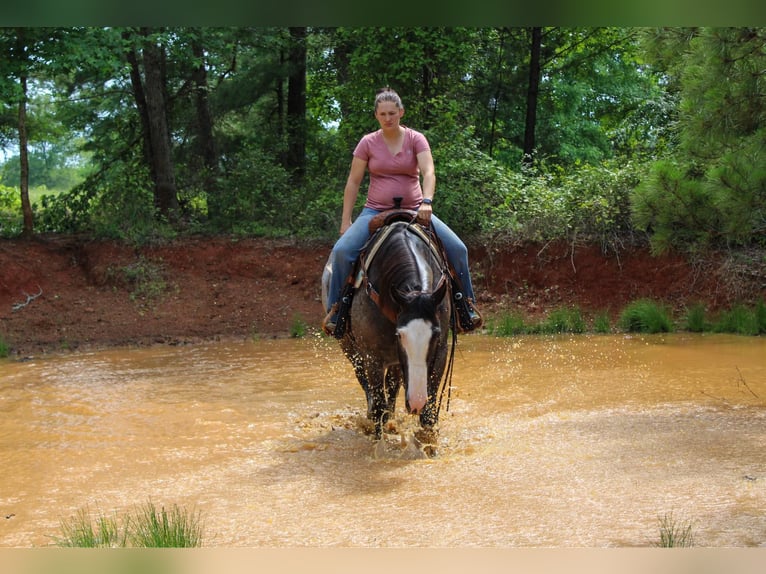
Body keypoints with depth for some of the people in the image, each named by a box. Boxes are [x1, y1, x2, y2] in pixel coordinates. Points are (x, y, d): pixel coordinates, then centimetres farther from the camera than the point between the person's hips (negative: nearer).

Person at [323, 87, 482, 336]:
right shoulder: (368, 143, 1)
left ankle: (466, 304, 3)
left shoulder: (416, 139, -1)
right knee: (342, 250, -24)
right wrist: (346, 220, 0)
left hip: (413, 210, 0)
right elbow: (353, 182, 5)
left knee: (457, 248, -16)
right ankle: (334, 307, -8)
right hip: (375, 211, 0)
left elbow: (428, 172, -15)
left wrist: (427, 201, -33)